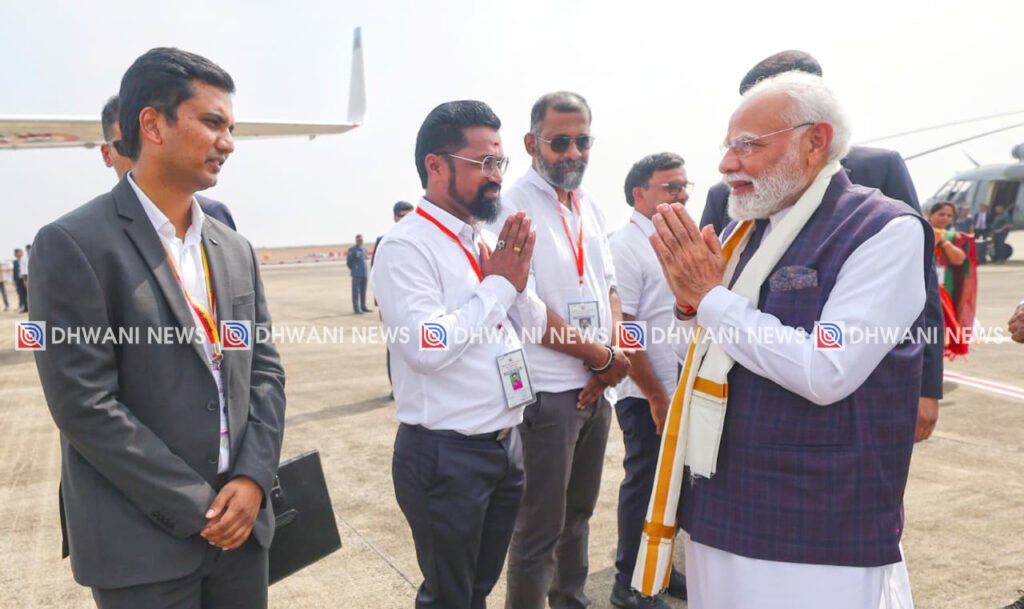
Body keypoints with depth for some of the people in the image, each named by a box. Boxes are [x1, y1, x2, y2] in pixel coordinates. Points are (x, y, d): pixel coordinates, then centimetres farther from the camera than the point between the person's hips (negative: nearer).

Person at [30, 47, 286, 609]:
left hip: (239, 523, 5)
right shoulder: (72, 244, -11)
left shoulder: (235, 249, 8)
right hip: (143, 542, -5)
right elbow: (85, 404, -15)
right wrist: (197, 507, -14)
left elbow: (265, 368, 7)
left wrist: (253, 479, -7)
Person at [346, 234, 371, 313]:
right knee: (356, 291, -4)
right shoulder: (352, 250, -4)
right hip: (356, 274, -6)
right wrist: (353, 269, 8)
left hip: (364, 273, 6)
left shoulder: (364, 249, 14)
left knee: (363, 291, 9)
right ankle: (356, 308, -2)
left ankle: (363, 307, 16)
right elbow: (348, 261, 0)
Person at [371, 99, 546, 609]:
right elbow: (428, 346, -27)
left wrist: (517, 280, -9)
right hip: (446, 456, -7)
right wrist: (498, 284, -17)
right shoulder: (405, 246, -16)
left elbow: (535, 328, 10)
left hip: (507, 444, 7)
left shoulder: (490, 239, 7)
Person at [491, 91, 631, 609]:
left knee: (579, 513, 22)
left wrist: (607, 364, -6)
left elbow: (609, 290, 11)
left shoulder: (591, 208, 10)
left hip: (596, 390, 8)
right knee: (540, 531, 5)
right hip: (547, 394, -7)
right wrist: (606, 358, -11)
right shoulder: (513, 207, -13)